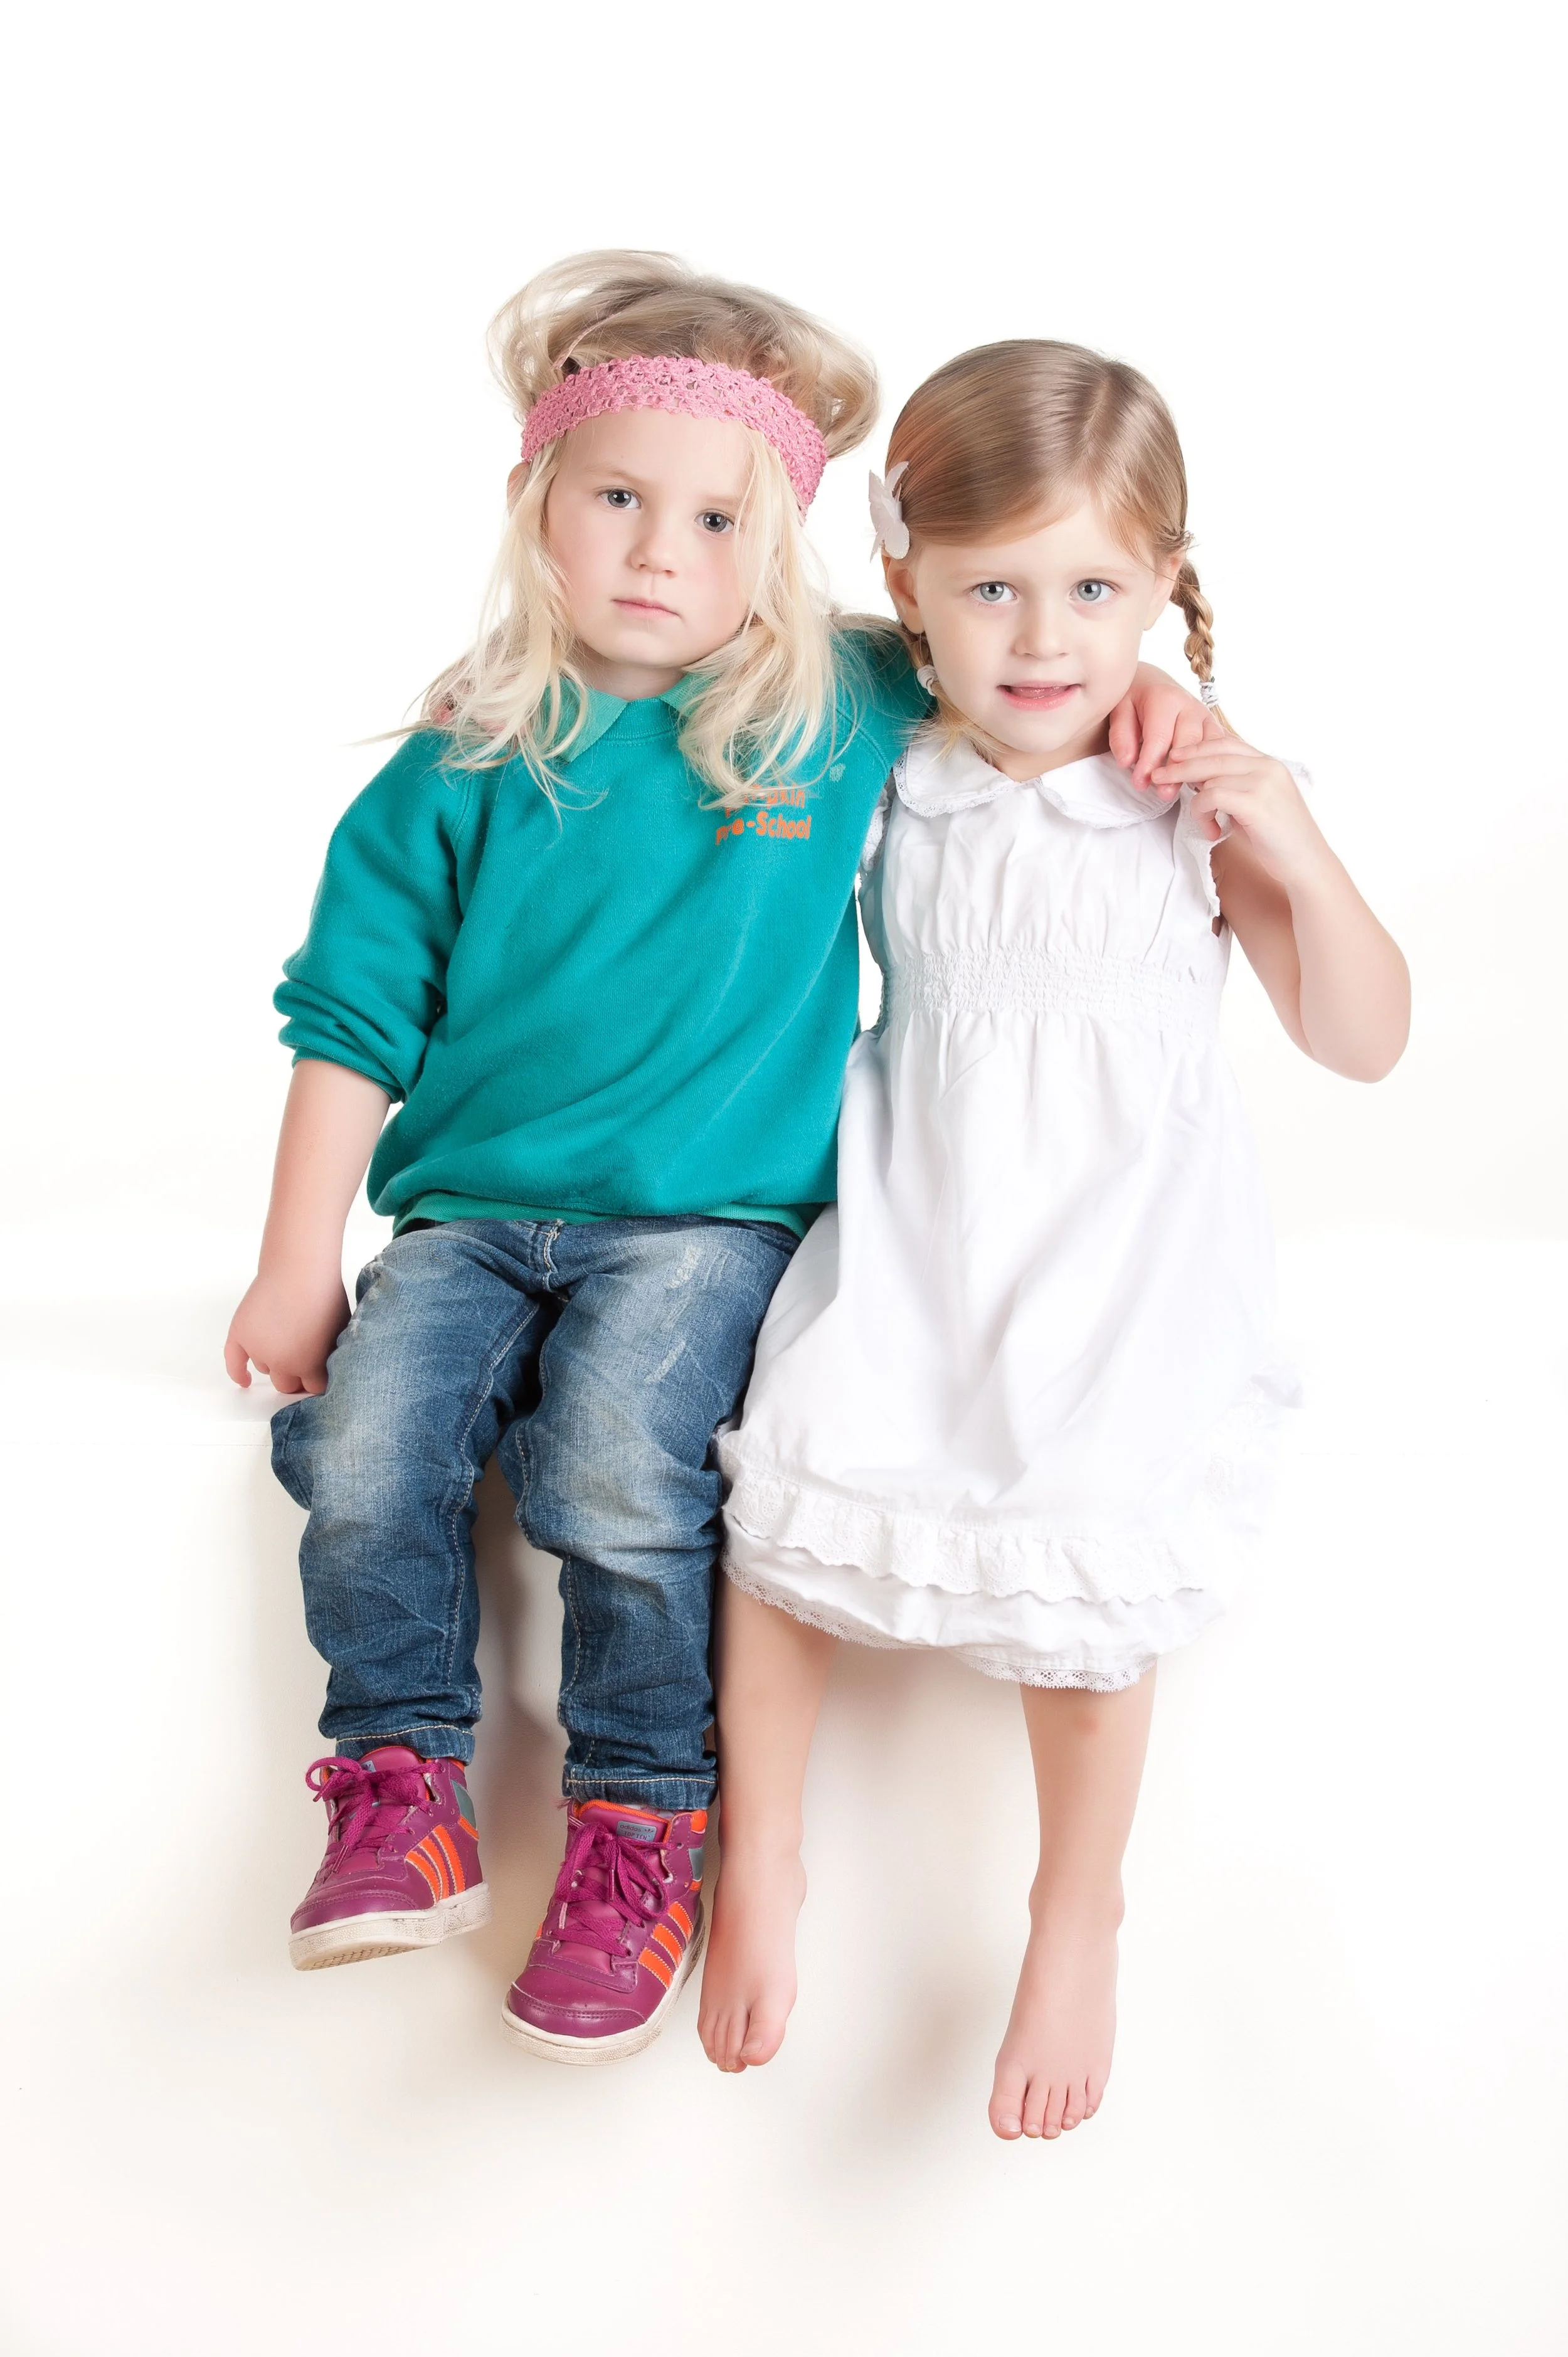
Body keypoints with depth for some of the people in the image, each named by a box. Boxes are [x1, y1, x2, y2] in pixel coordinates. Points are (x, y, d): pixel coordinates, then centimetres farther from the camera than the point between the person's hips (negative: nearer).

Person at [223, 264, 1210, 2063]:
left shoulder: (844, 713, 2)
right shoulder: (464, 770, 2)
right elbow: (358, 1018, 4)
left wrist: (1132, 683, -6)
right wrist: (301, 1261, 1)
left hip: (705, 1212, -2)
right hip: (472, 1205, 2)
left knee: (617, 1479, -25)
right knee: (362, 1452, -19)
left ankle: (640, 1824, -3)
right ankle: (401, 1783, 3)